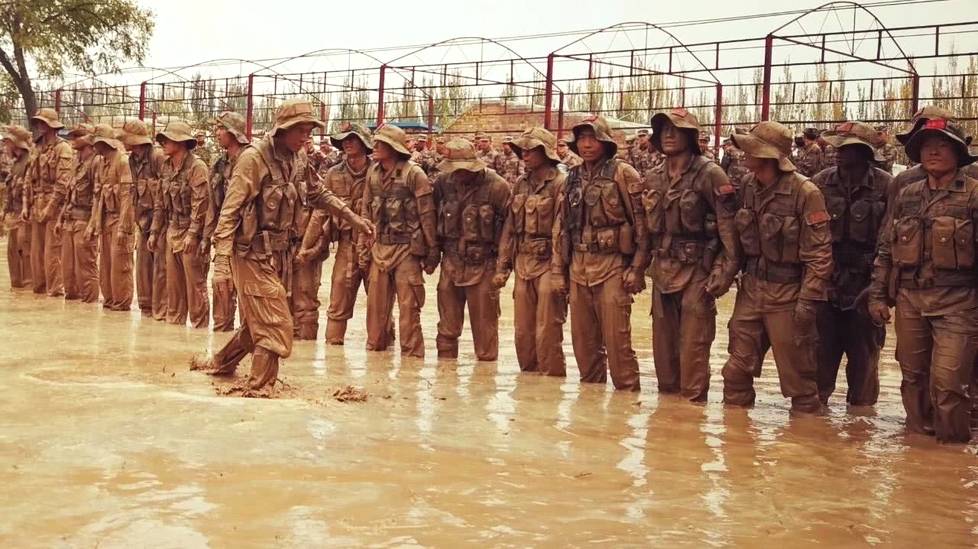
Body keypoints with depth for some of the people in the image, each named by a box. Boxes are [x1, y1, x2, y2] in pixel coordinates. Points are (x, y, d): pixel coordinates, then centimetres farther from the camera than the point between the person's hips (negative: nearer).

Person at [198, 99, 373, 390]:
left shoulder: (293, 160, 7)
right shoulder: (254, 158, -16)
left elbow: (319, 194, 22)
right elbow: (230, 211, -18)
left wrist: (353, 218, 17)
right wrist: (222, 257, -23)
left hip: (277, 254, 8)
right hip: (253, 255, -8)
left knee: (257, 323, 19)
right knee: (276, 326, -6)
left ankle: (219, 364, 38)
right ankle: (260, 386, 7)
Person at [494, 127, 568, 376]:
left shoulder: (560, 183, -8)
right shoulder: (521, 184, 13)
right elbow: (509, 227, 16)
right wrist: (502, 266, 11)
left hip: (548, 264, -6)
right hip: (523, 264, 7)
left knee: (547, 331, -4)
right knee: (522, 330, 11)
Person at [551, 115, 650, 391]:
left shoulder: (623, 174, -5)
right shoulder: (572, 179, 12)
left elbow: (641, 223, -7)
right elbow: (561, 226, 16)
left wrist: (637, 269, -11)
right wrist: (558, 270, 12)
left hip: (611, 266, -5)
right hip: (578, 267, 6)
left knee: (616, 338, -7)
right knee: (582, 337, 11)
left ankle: (627, 390, 4)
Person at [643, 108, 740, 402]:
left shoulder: (709, 174, -10)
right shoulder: (653, 177, 10)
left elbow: (729, 226, -13)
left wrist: (724, 271, -18)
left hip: (696, 270, -6)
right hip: (662, 268, 6)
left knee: (693, 342, -3)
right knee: (663, 339, 13)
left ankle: (692, 400, 7)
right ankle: (667, 392, 27)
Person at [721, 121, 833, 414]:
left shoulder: (804, 192, -16)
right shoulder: (748, 187, 4)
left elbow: (820, 253, -16)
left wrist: (808, 299, -18)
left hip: (787, 293, -6)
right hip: (751, 288, 6)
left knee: (796, 371, 5)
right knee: (737, 366, 11)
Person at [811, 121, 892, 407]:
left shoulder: (885, 187, -7)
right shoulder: (821, 183, 1)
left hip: (864, 287, -2)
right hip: (825, 285, 2)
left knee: (863, 356, 10)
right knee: (820, 351, 8)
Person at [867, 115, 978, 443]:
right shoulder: (906, 196, 10)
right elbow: (885, 250, 14)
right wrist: (878, 295, 9)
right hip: (910, 298, 5)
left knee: (947, 382, -8)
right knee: (913, 376, 13)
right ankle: (918, 434, 29)